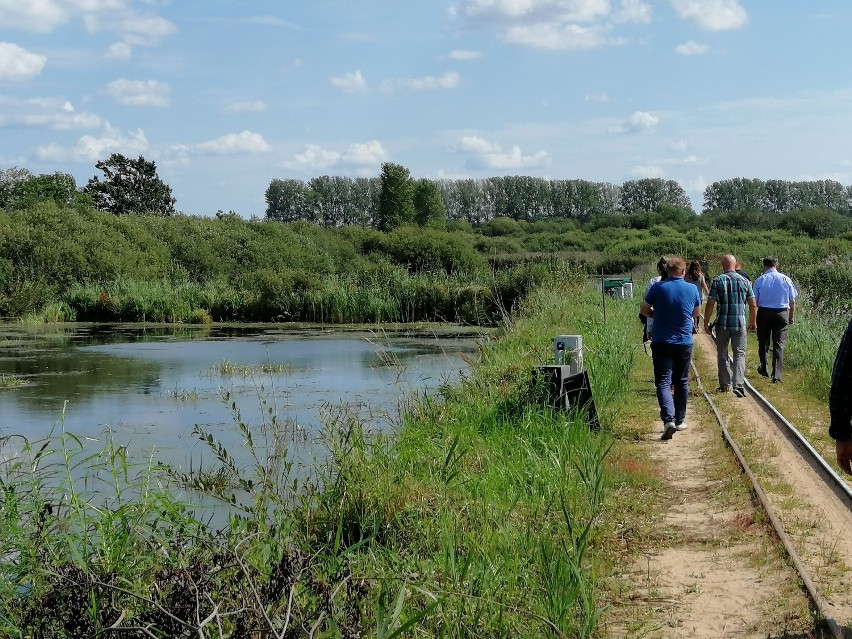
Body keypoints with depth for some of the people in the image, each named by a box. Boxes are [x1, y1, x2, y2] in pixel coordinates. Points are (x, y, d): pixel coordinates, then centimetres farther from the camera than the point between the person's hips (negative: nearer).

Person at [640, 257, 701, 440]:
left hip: (661, 341, -2)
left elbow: (644, 310, 2)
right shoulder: (692, 289, -2)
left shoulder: (657, 288, -8)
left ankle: (668, 419, -21)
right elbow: (696, 312, 13)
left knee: (663, 381, -2)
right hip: (684, 342, 2)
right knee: (681, 382, 15)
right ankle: (679, 421, 22)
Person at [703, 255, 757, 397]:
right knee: (740, 354, 3)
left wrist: (706, 322, 2)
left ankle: (725, 384, 18)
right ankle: (738, 384, -13)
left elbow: (710, 304, -8)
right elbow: (753, 305, 5)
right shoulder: (745, 281, 3)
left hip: (722, 324, -1)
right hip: (740, 324, 1)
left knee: (722, 354, 13)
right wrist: (752, 321, 19)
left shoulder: (717, 281, -4)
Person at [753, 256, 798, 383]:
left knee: (763, 342, 17)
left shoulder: (760, 280, -4)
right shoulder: (786, 279, -1)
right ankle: (777, 374, -4)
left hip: (764, 313, 0)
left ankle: (764, 369, 33)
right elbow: (792, 301, 2)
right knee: (779, 344, 2)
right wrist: (791, 317, 12)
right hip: (782, 314, 0)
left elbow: (754, 301, -3)